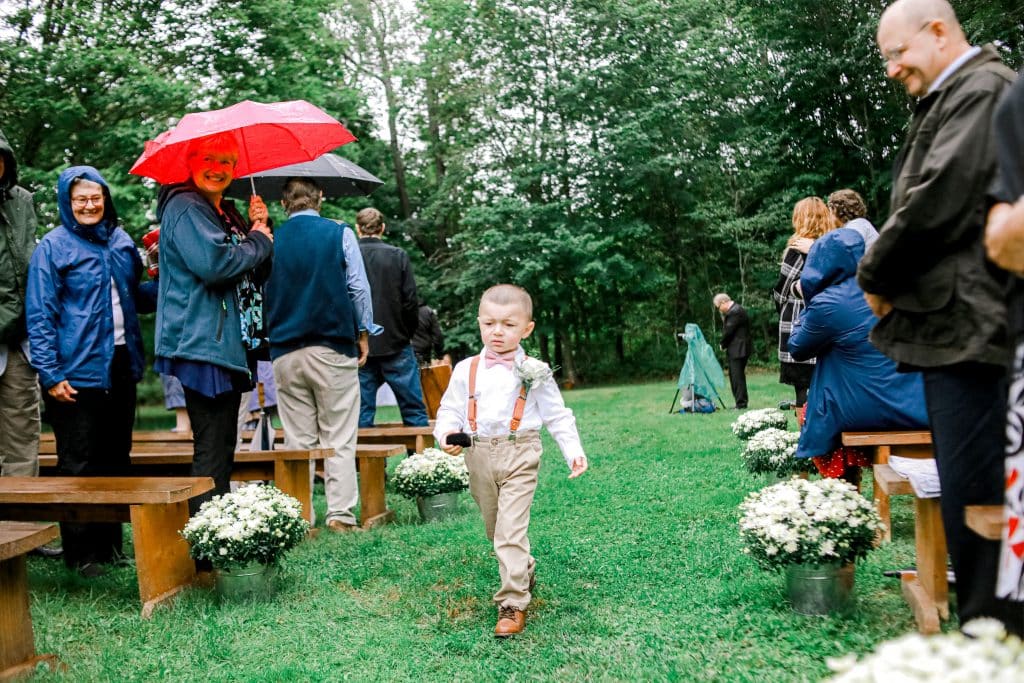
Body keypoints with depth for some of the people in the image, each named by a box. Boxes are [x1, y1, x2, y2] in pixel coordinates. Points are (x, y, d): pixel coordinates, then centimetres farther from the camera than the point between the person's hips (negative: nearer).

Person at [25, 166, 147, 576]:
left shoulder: (121, 242, 10)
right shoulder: (53, 246, -6)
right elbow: (40, 315, -9)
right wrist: (50, 374, -15)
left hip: (120, 366, 6)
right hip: (78, 372, -6)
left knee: (117, 461, 13)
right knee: (78, 466, 2)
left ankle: (111, 544, 26)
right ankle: (80, 553, 14)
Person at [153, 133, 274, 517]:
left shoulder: (228, 214, 21)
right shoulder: (184, 207, -7)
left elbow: (257, 276, 21)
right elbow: (214, 263, -22)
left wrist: (258, 228, 7)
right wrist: (259, 241, -6)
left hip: (230, 344, 10)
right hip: (202, 344, -10)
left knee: (222, 446, 13)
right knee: (211, 448, -10)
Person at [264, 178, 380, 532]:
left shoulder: (271, 241, 6)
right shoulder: (339, 234, 0)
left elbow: (262, 294, 11)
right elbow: (359, 288, -1)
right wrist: (364, 333, 9)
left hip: (285, 353, 3)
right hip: (333, 348, -2)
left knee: (299, 442, 7)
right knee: (338, 440, 1)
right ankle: (341, 514, -1)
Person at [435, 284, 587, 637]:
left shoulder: (533, 372, -1)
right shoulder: (466, 370, 4)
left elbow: (557, 415, 3)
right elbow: (450, 409, 9)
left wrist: (574, 451, -6)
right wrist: (446, 433, -12)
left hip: (519, 455, -4)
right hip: (479, 457, 4)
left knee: (511, 530, -12)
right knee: (494, 528, 16)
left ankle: (513, 604, -6)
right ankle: (524, 571, 41)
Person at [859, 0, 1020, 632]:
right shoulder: (953, 98, 21)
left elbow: (937, 203, -19)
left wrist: (874, 277, -5)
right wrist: (886, 277, 8)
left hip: (967, 326, -10)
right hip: (956, 325, 10)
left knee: (972, 496, -7)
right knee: (969, 489, 14)